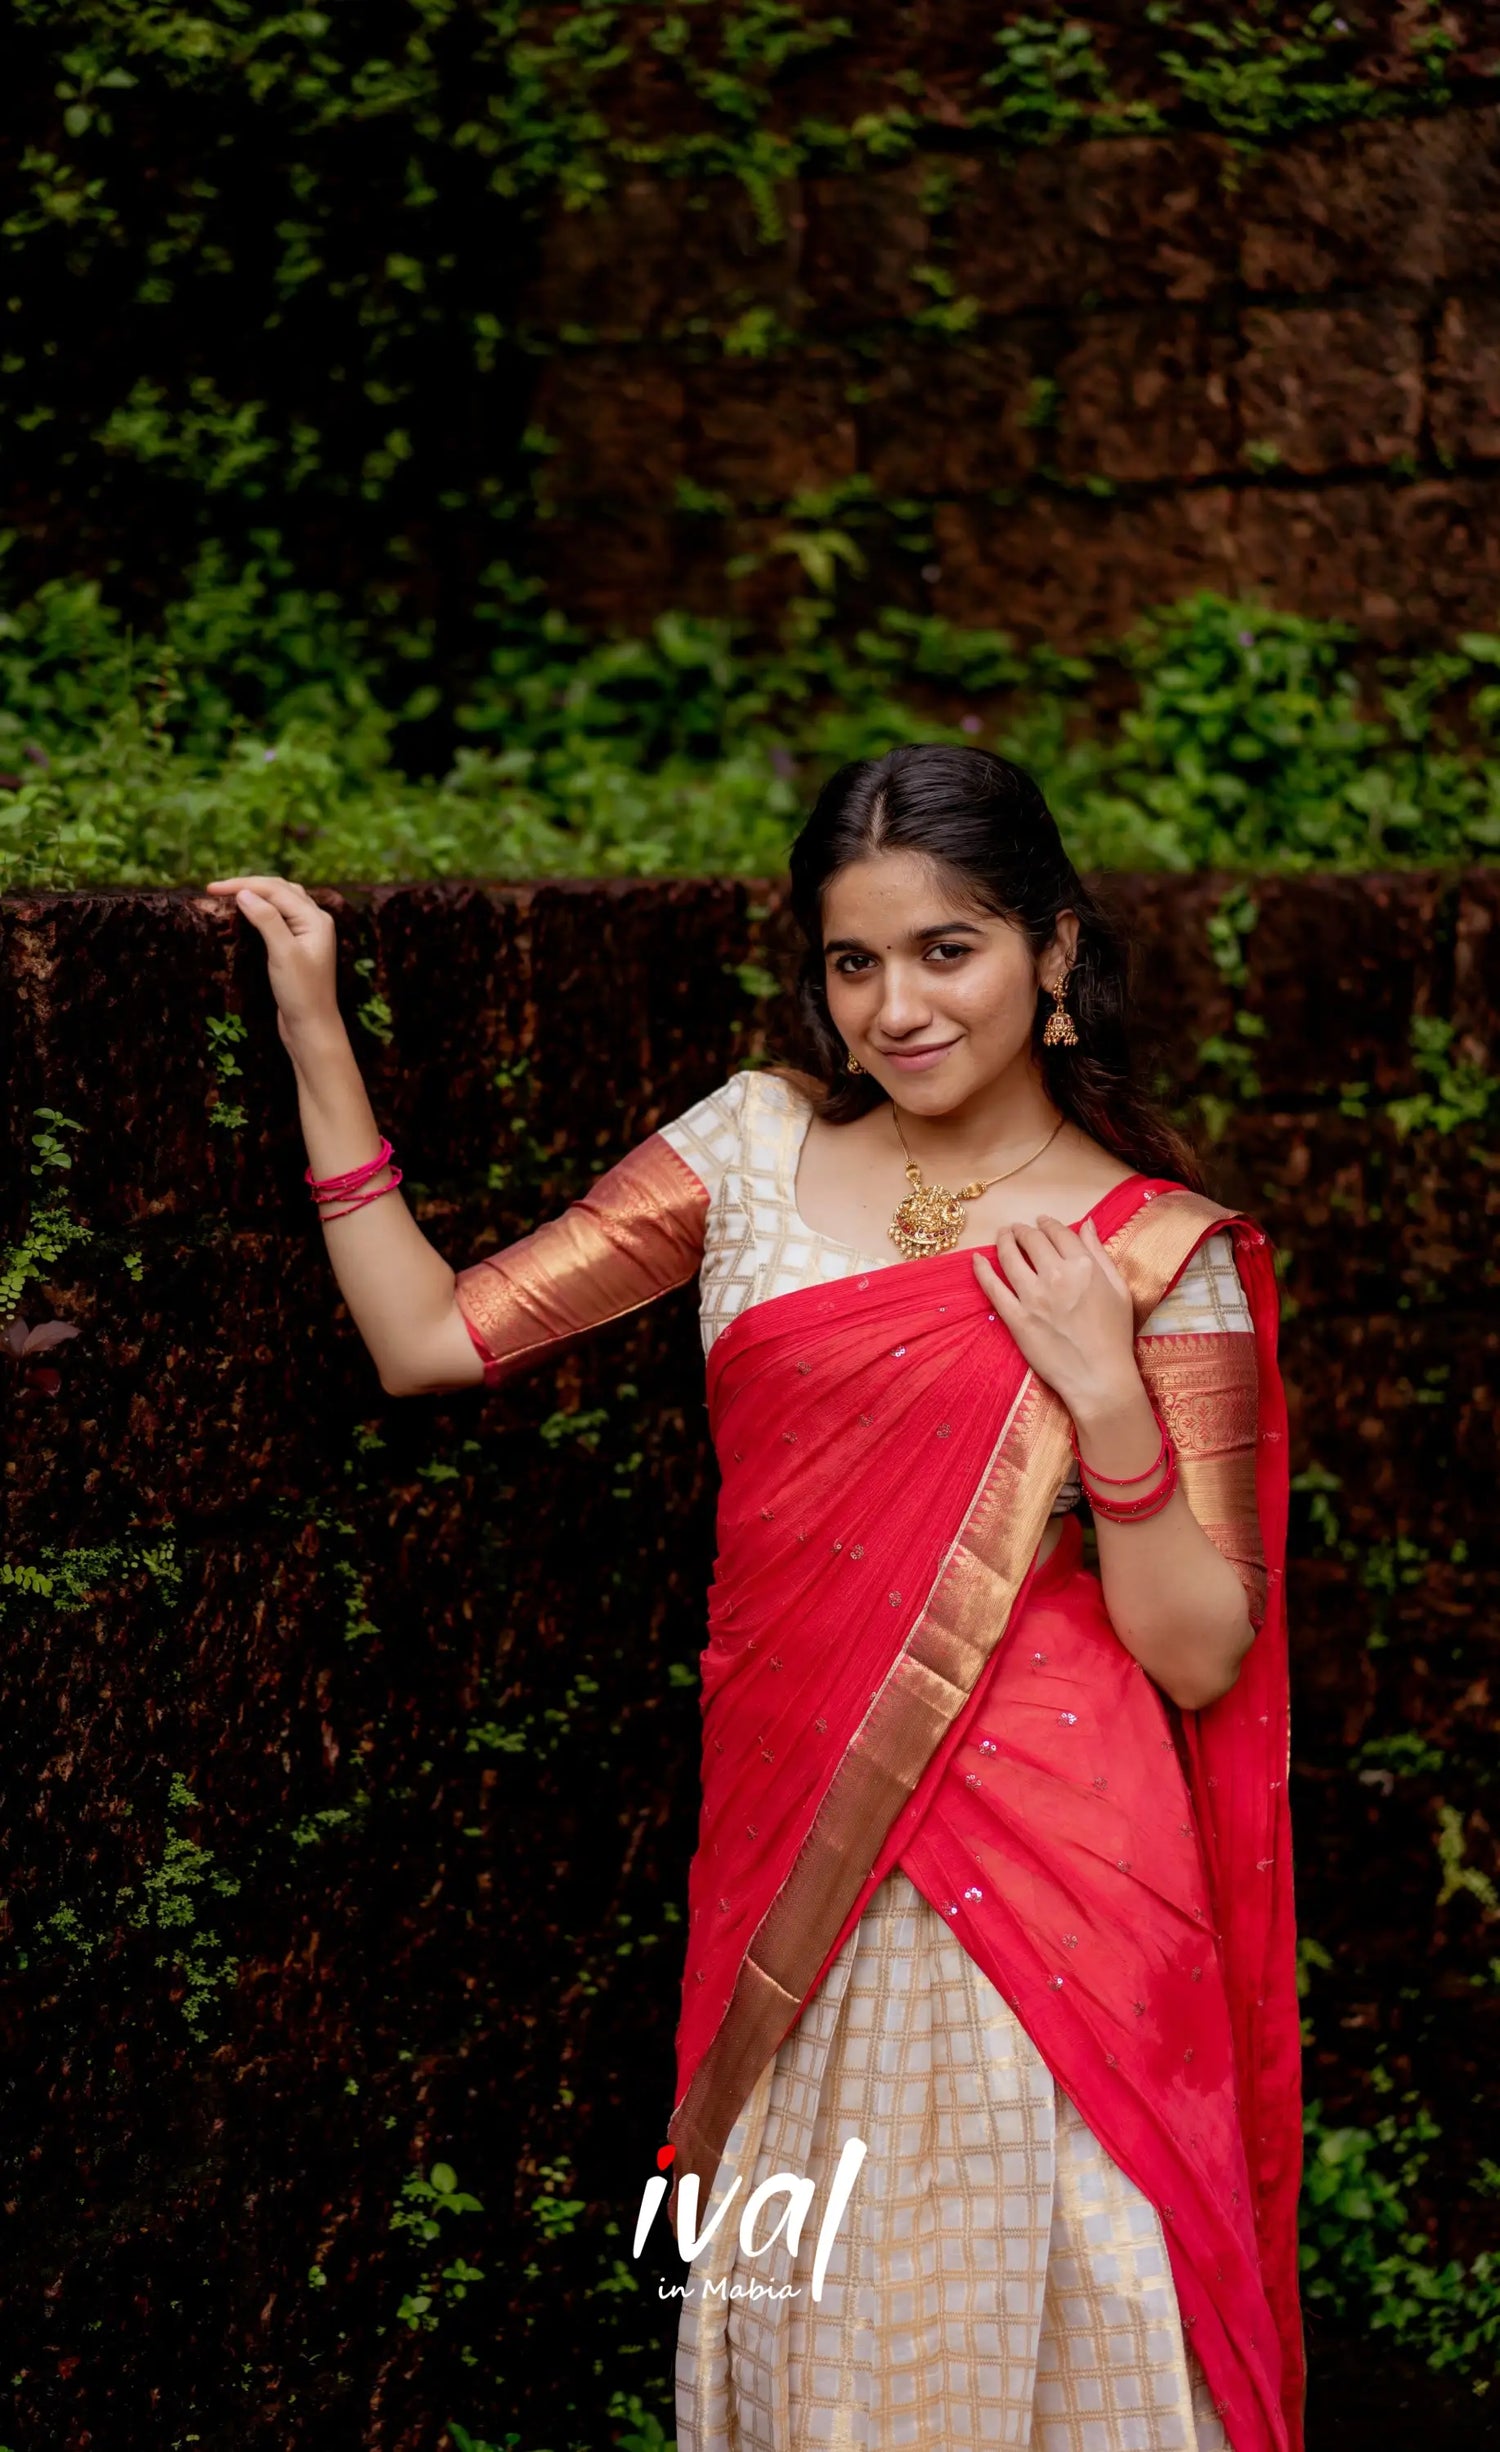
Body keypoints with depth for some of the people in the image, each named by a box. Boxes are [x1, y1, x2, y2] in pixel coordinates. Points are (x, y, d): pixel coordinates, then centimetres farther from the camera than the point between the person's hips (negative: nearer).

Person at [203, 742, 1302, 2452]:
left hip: (1042, 1893, -3)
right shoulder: (759, 1144, 5)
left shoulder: (1160, 1248, -2)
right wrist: (315, 1042, 2)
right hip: (791, 1873, 3)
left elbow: (1201, 1657, -4)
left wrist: (1107, 1398, -17)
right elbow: (431, 1338, 4)